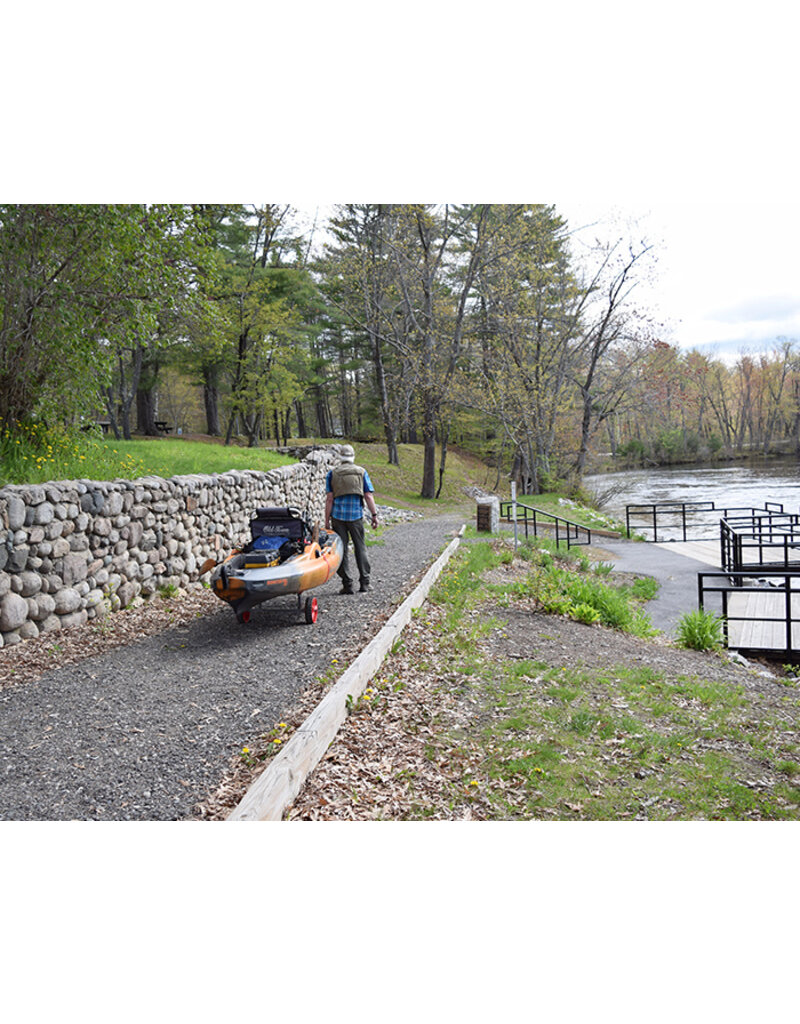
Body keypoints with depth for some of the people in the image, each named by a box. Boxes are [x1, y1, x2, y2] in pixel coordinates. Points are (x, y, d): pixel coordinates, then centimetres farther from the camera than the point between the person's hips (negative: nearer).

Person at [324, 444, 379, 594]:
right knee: (360, 548, 9)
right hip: (356, 515, 1)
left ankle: (347, 584, 3)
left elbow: (329, 498, -1)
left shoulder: (332, 473, 4)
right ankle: (364, 582, 8)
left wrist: (327, 520, 1)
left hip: (338, 516, 0)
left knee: (342, 549, 4)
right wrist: (374, 515, 4)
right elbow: (368, 496, 0)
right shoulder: (362, 472, 6)